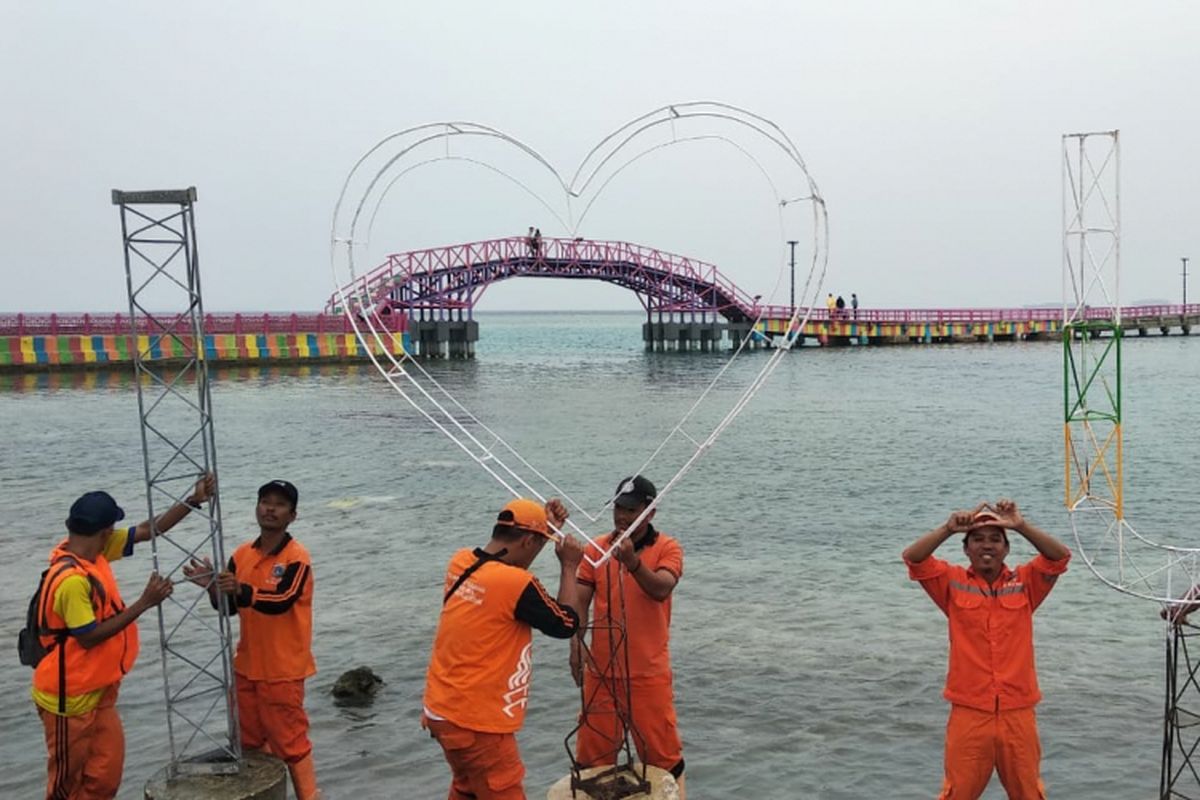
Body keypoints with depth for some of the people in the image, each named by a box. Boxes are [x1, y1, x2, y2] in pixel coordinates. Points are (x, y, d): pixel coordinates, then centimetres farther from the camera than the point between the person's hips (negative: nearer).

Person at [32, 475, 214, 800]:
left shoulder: (97, 552, -1)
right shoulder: (72, 579, -27)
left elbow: (148, 530, 5)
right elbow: (89, 637, -24)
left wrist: (193, 501, -2)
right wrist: (143, 604, -23)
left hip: (98, 690, 8)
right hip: (69, 698, -8)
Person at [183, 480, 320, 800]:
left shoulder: (297, 558, -15)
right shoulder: (242, 554, 5)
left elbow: (280, 601, -29)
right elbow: (228, 606, 8)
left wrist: (241, 589, -43)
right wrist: (213, 586, -12)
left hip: (282, 670, -7)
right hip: (247, 666, 7)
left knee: (289, 741, 0)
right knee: (249, 742, 17)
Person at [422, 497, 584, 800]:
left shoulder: (460, 563, -1)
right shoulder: (515, 583, -23)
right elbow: (566, 624, -9)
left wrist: (547, 527, 16)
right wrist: (569, 566, 0)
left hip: (442, 709, 8)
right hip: (477, 721, -8)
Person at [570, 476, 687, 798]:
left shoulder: (667, 548, -6)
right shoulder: (596, 548, 2)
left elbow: (661, 589, -23)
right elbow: (580, 602, 0)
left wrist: (632, 561, -39)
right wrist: (576, 647, -14)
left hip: (649, 670, -3)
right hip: (601, 667, 3)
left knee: (661, 747, 6)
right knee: (593, 747, 12)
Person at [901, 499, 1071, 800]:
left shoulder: (1024, 582, 3)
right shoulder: (954, 583, 0)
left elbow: (1060, 557, -11)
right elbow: (912, 558, -13)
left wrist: (1021, 525, -24)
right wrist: (948, 528, -26)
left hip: (1018, 712, 1)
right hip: (968, 713, -1)